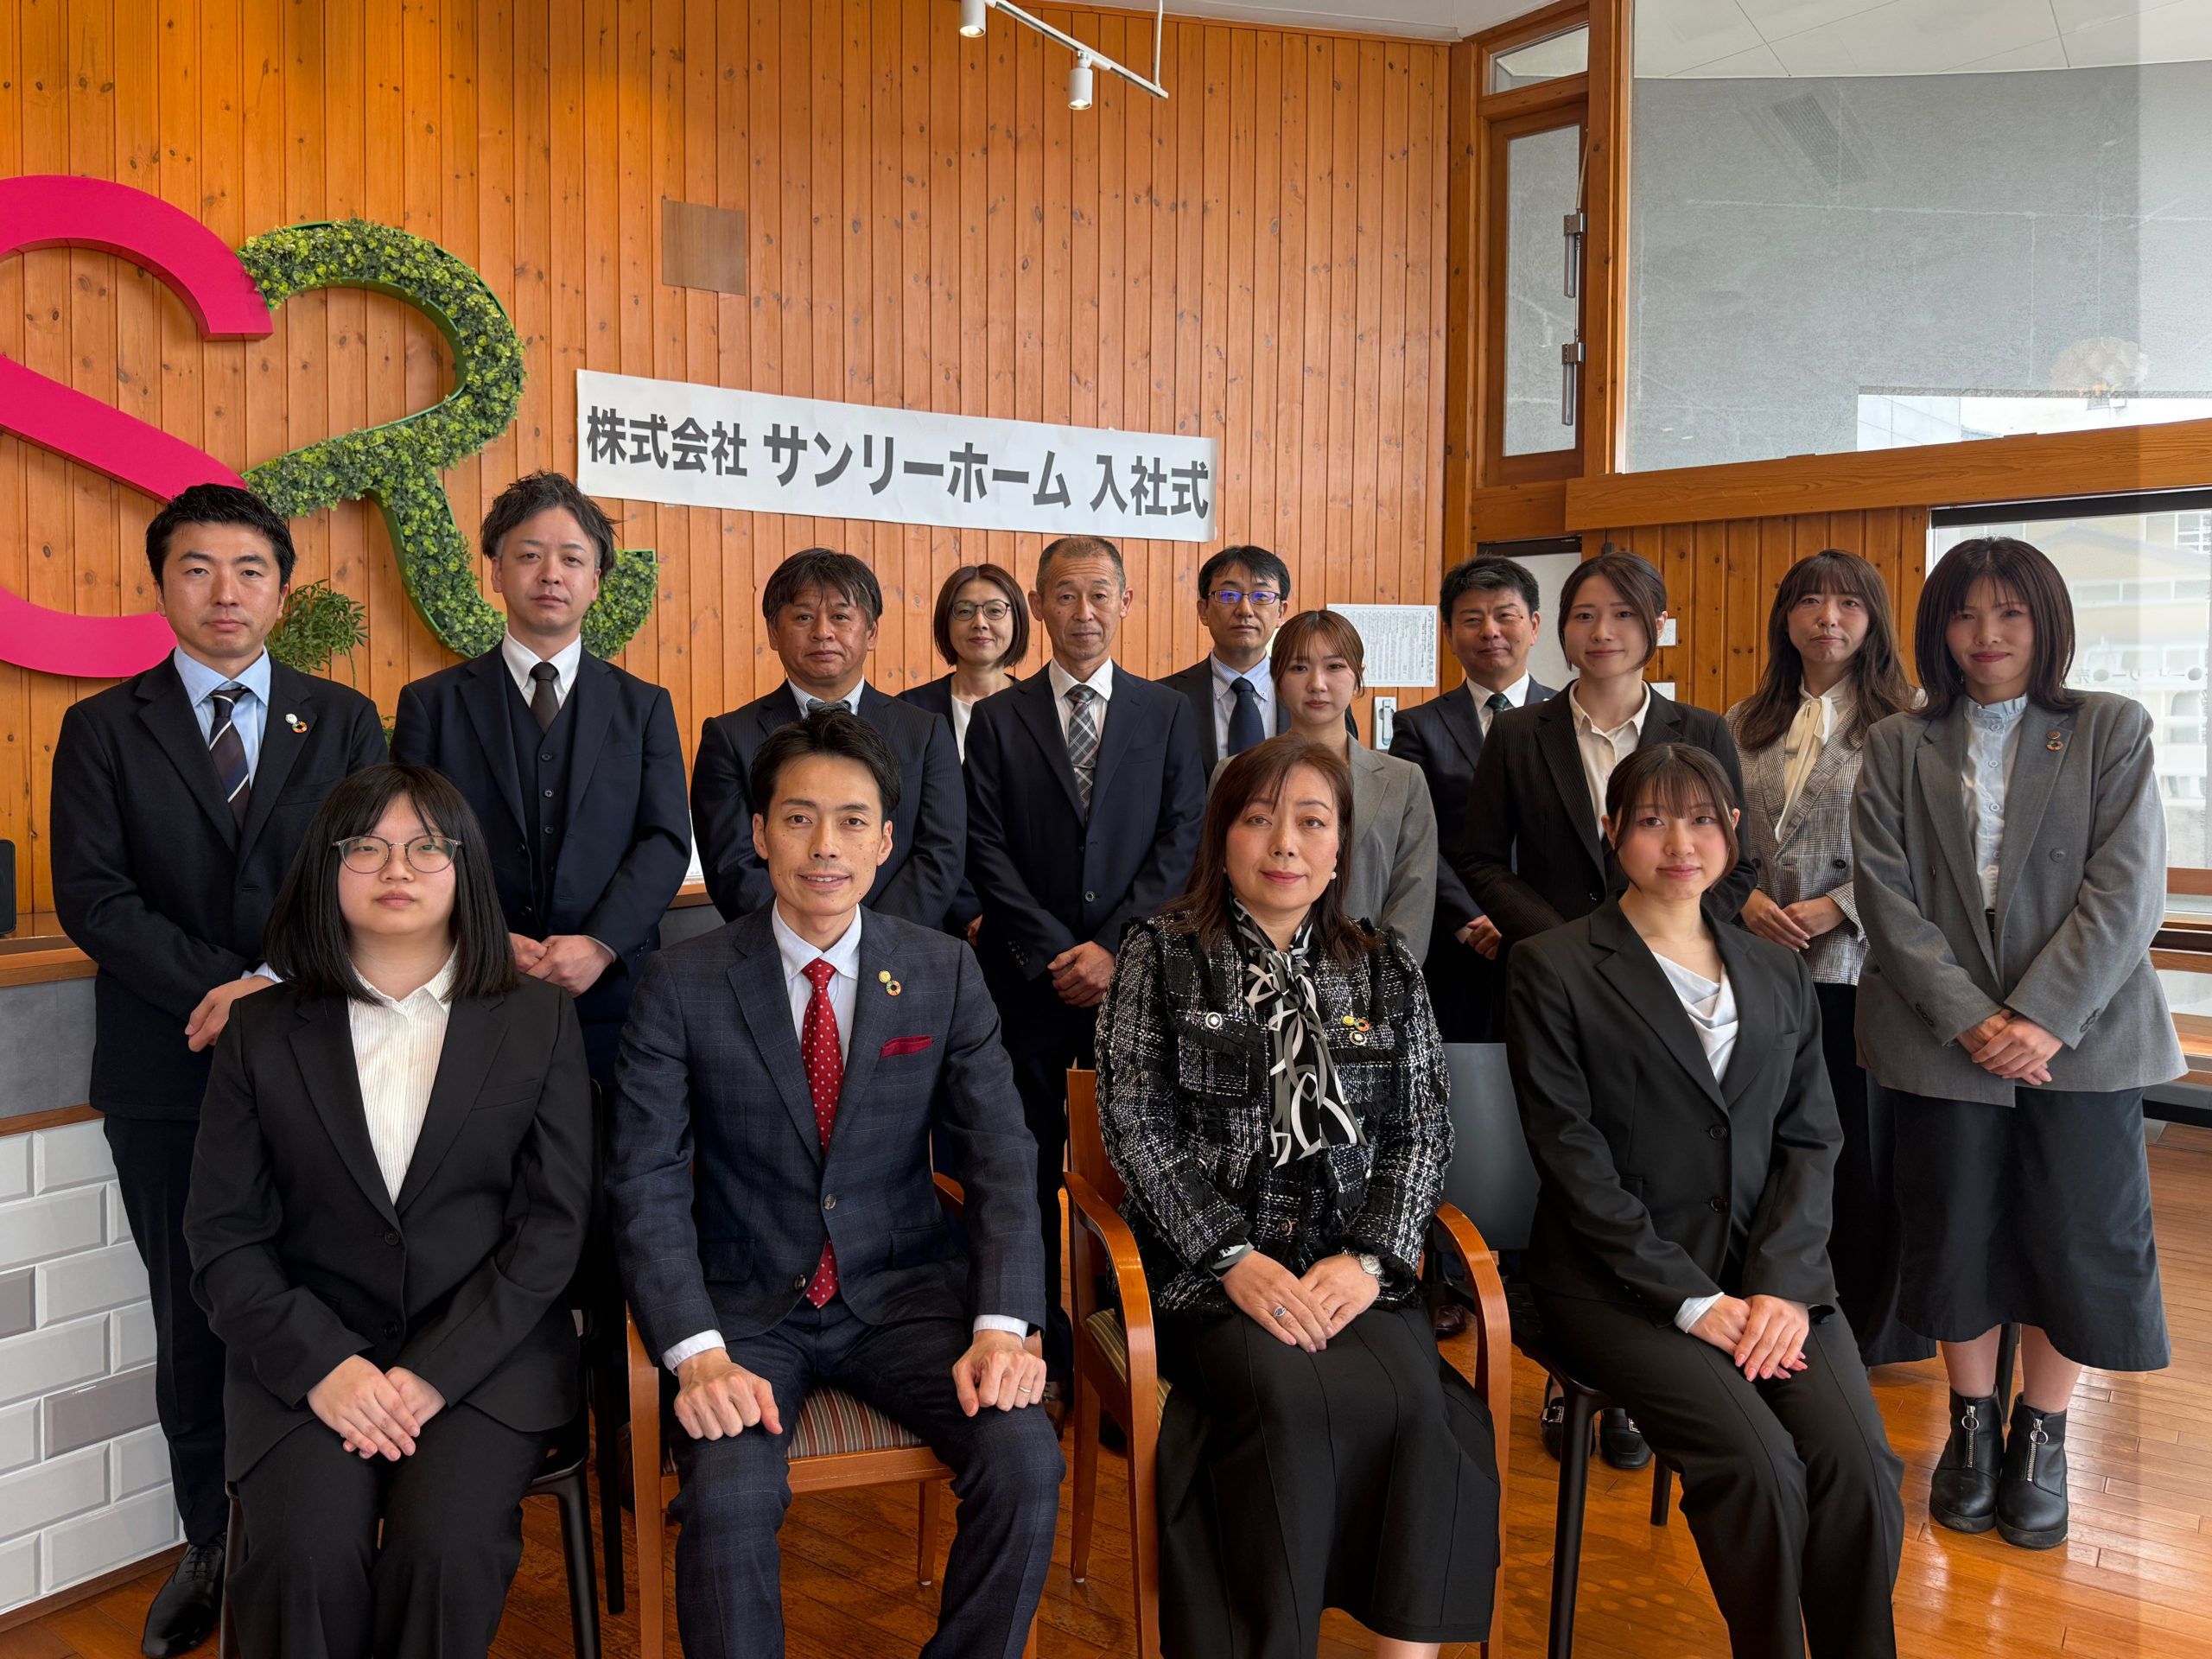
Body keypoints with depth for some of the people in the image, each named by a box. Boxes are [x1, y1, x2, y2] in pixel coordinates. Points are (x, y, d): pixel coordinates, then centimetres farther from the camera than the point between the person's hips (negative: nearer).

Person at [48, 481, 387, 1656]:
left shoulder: (344, 723, 8)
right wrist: (218, 991, -14)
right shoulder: (104, 730, 7)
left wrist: (281, 985, -15)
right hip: (167, 1074, 0)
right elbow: (90, 896, -3)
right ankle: (212, 1548, 24)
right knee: (192, 1317, 9)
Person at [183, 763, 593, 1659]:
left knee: (445, 1543, -25)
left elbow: (553, 1222, -1)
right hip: (309, 1351, 1)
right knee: (306, 1552, -25)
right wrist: (322, 1364, -13)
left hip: (486, 1349, 0)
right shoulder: (261, 1032, 8)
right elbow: (223, 1237, 3)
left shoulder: (540, 1018, 5)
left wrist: (435, 1373, -12)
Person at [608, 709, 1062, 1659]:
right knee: (728, 1500, -28)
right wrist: (699, 1354, -22)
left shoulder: (946, 973, 0)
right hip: (746, 1305, -1)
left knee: (1025, 1465, -21)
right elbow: (645, 1184, -8)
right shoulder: (683, 984, -5)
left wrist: (1002, 1326, -17)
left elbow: (1001, 1162, -2)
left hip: (904, 1291, 2)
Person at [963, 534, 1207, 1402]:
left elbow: (1181, 843, 0)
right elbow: (988, 854, -1)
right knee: (1029, 1170, 6)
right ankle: (1043, 1353, 17)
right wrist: (1056, 955, -10)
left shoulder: (1169, 715, 8)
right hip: (1028, 977, 0)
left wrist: (1114, 949, -11)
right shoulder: (997, 719, 7)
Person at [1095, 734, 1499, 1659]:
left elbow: (1423, 1132, 7)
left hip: (1353, 1260, 3)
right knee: (1291, 1397, -30)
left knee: (1413, 1398, -26)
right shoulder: (1161, 955, 5)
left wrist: (1366, 1258, -10)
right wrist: (1236, 1259, -13)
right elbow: (1137, 1127, -2)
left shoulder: (1385, 970, 13)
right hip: (1206, 1260, -2)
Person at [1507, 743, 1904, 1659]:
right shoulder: (1551, 967, -1)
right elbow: (1573, 1158, -7)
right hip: (1618, 1278, -4)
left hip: (1769, 1273, 4)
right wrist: (1691, 1299, -13)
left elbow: (1810, 1139, 10)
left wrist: (1780, 1283, -7)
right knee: (1758, 1464, -24)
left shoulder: (1780, 974, 16)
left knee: (1859, 1463, -20)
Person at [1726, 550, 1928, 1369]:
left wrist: (1833, 908, -15)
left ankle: (1863, 1333, 21)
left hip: (1858, 967, -3)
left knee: (1861, 1146, 5)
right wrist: (1746, 899, -6)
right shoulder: (1745, 725, 11)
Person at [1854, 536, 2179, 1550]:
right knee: (1956, 1237, 7)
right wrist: (1970, 1019, -12)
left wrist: (2043, 1018, -15)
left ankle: (2041, 1436, 25)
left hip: (2080, 1036, 0)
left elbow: (2125, 891, -6)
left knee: (2076, 1239, 4)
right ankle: (1972, 1427, 27)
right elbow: (1889, 899, -2)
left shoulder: (2113, 732, 3)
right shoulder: (1897, 749, 6)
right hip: (1943, 1039, 1)